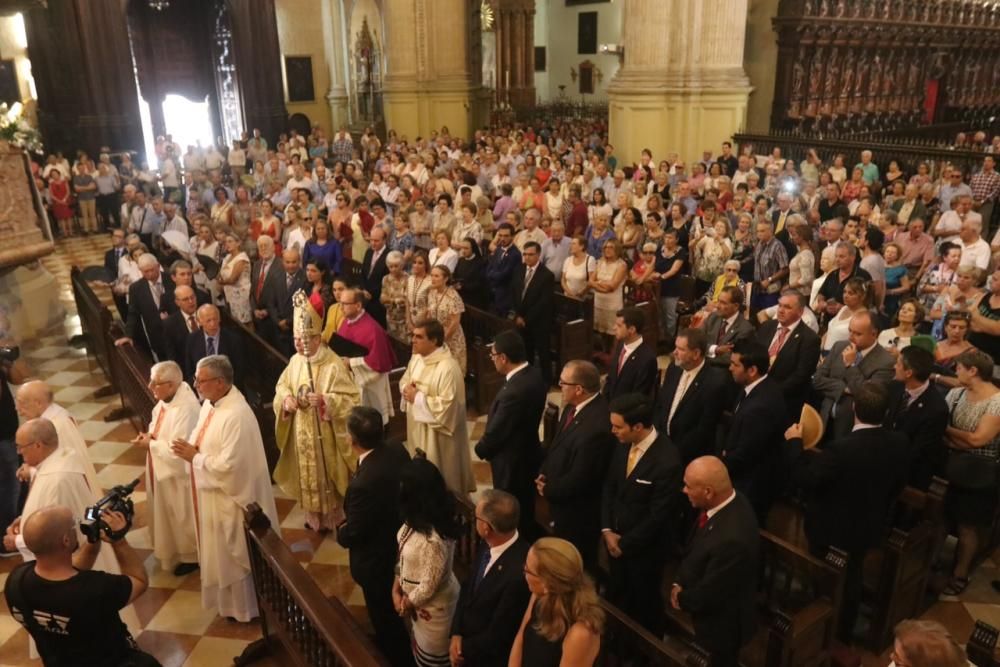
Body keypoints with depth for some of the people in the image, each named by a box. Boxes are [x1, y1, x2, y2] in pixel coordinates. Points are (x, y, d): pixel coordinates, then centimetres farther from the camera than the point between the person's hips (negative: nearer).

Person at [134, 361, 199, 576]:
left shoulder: (186, 409, -33)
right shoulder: (167, 398, -4)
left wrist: (151, 443, -19)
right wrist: (149, 434, -5)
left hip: (178, 474, -9)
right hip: (163, 469, 9)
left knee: (183, 517, 11)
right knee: (169, 514, 26)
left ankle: (191, 556, 32)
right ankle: (174, 550, 47)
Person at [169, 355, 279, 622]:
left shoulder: (236, 415, -30)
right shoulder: (210, 404, 0)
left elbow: (228, 465, -30)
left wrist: (195, 456, -19)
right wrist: (189, 448, -7)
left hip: (231, 496, -9)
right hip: (212, 492, 10)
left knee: (237, 555, 9)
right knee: (220, 552, 24)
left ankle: (245, 607, 29)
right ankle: (231, 600, 43)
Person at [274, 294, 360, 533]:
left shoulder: (334, 365, -21)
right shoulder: (295, 361, -2)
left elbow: (351, 398, -20)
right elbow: (282, 385, 12)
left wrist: (324, 400, -31)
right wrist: (286, 399, -10)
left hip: (326, 436, -6)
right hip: (302, 434, 6)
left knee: (327, 476, 9)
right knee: (307, 475, 19)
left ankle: (332, 518, 29)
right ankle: (313, 515, 39)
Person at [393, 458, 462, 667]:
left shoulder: (433, 539, -38)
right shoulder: (417, 519, -11)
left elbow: (428, 587, -27)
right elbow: (404, 557, 3)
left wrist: (407, 603, -10)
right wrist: (396, 590, -3)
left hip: (434, 604, -8)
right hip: (417, 598, 8)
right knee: (420, 646, 30)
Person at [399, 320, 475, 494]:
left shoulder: (448, 367, -27)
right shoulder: (417, 357, 1)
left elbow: (446, 406, -28)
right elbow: (404, 380, 15)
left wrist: (418, 397, -23)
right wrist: (406, 389, -9)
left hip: (436, 432, -8)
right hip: (417, 425, 8)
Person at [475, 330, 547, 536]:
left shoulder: (515, 392, -35)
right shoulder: (533, 374, -5)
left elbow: (496, 432, -21)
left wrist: (481, 449, -1)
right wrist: (486, 447, 7)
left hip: (512, 462, -9)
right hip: (527, 453, 9)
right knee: (525, 511, 27)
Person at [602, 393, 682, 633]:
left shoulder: (667, 461, -30)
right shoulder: (623, 445, -8)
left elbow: (658, 516, -23)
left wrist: (625, 543, -13)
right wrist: (607, 530, -5)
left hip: (642, 548, -6)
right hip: (615, 539, 6)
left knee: (643, 605, 18)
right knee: (615, 599, 23)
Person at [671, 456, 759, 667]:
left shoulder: (732, 537, -42)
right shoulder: (727, 501, -14)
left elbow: (709, 593, -27)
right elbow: (694, 549, 3)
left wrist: (681, 599, -9)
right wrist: (678, 582, -5)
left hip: (721, 623, -8)